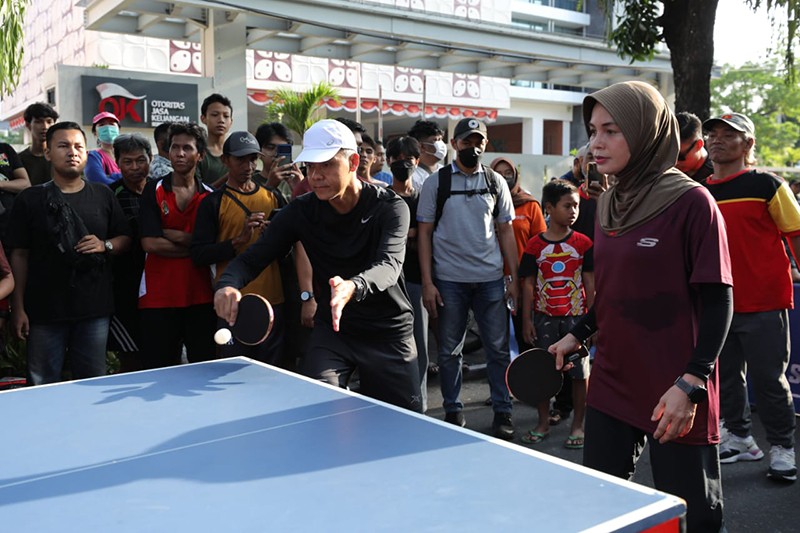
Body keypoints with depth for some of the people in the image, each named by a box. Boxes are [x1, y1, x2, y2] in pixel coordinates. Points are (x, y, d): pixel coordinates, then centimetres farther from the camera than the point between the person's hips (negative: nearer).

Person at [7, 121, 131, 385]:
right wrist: (18, 308, -2)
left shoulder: (103, 195, 9)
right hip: (45, 310, -2)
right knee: (43, 386, 5)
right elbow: (19, 255, 3)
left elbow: (125, 238, 15)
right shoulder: (30, 199, 3)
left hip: (95, 307, 2)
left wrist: (105, 246, -9)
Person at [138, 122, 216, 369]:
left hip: (201, 295, 2)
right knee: (158, 370, 4)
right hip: (159, 295, -1)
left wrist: (174, 235, -10)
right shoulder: (153, 191, 2)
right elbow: (150, 243, -9)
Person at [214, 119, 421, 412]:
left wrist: (353, 287, -55)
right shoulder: (301, 211, -7)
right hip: (331, 330, 2)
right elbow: (252, 258, -7)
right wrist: (228, 284, -31)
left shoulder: (391, 208, -16)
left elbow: (389, 265, -32)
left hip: (389, 333, -1)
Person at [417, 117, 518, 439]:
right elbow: (424, 232, 1)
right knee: (449, 350, 7)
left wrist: (514, 277, 4)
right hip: (449, 280, -1)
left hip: (491, 279, 2)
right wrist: (427, 282, -6)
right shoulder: (436, 182, 2)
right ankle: (453, 412, 21)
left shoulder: (495, 181, 8)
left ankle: (502, 412, 15)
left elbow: (506, 232, 11)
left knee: (498, 348, 4)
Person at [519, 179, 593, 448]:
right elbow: (528, 284, 1)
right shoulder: (535, 245, -2)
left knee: (580, 371, 6)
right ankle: (543, 423, 24)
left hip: (576, 316, 0)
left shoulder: (583, 243, -2)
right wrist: (526, 320, -2)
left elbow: (590, 283, 1)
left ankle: (578, 425, 20)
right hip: (544, 317, 1)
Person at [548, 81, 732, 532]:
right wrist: (577, 336, 15)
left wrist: (691, 382, -19)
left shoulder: (691, 202, -13)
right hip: (611, 384, 7)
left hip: (674, 397, -6)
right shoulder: (608, 204, 8)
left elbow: (718, 300, -13)